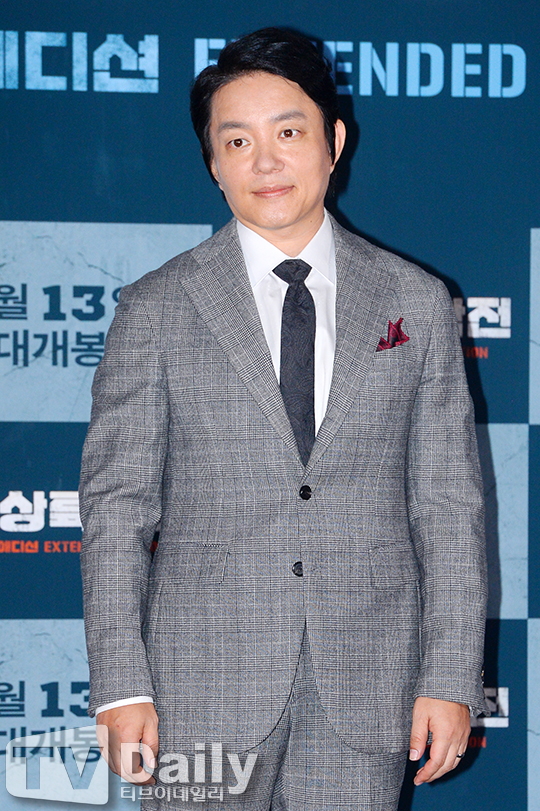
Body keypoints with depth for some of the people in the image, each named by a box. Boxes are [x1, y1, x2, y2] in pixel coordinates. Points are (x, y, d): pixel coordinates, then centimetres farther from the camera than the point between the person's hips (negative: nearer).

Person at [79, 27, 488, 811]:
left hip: (366, 687, 1)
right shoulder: (156, 308, 3)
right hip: (204, 689, -1)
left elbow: (449, 502, 6)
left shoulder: (418, 303, 7)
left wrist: (451, 680, 0)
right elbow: (116, 502, 2)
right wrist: (120, 686, -6)